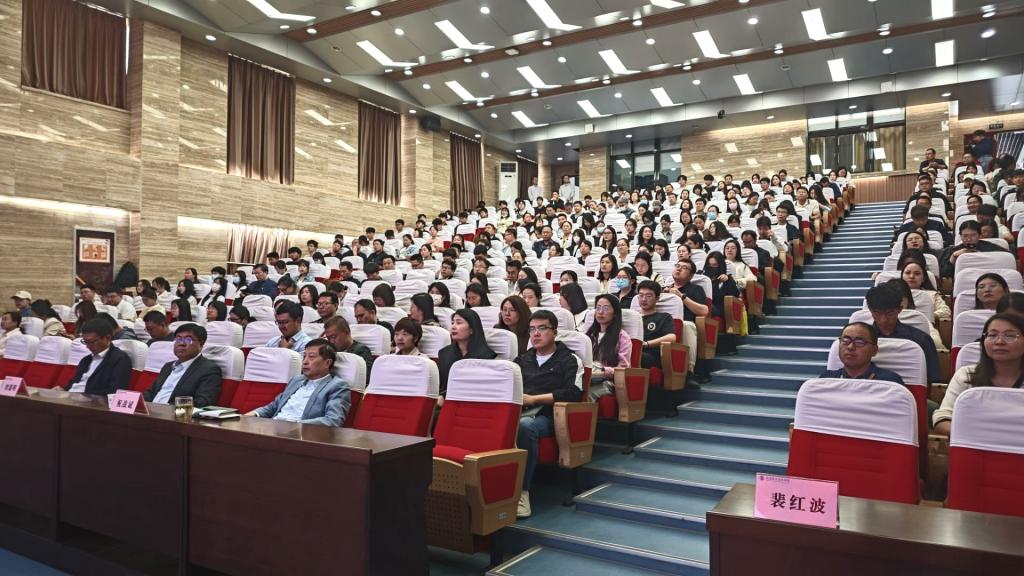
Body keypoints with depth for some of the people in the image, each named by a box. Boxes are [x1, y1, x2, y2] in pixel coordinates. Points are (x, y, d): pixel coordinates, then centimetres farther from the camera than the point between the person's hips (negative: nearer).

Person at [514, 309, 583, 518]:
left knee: (525, 426, -39)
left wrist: (533, 399, -7)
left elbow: (574, 392, -4)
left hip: (545, 416, -4)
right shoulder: (522, 359, 29)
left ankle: (522, 491, -31)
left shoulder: (569, 360, 12)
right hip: (516, 412, 4)